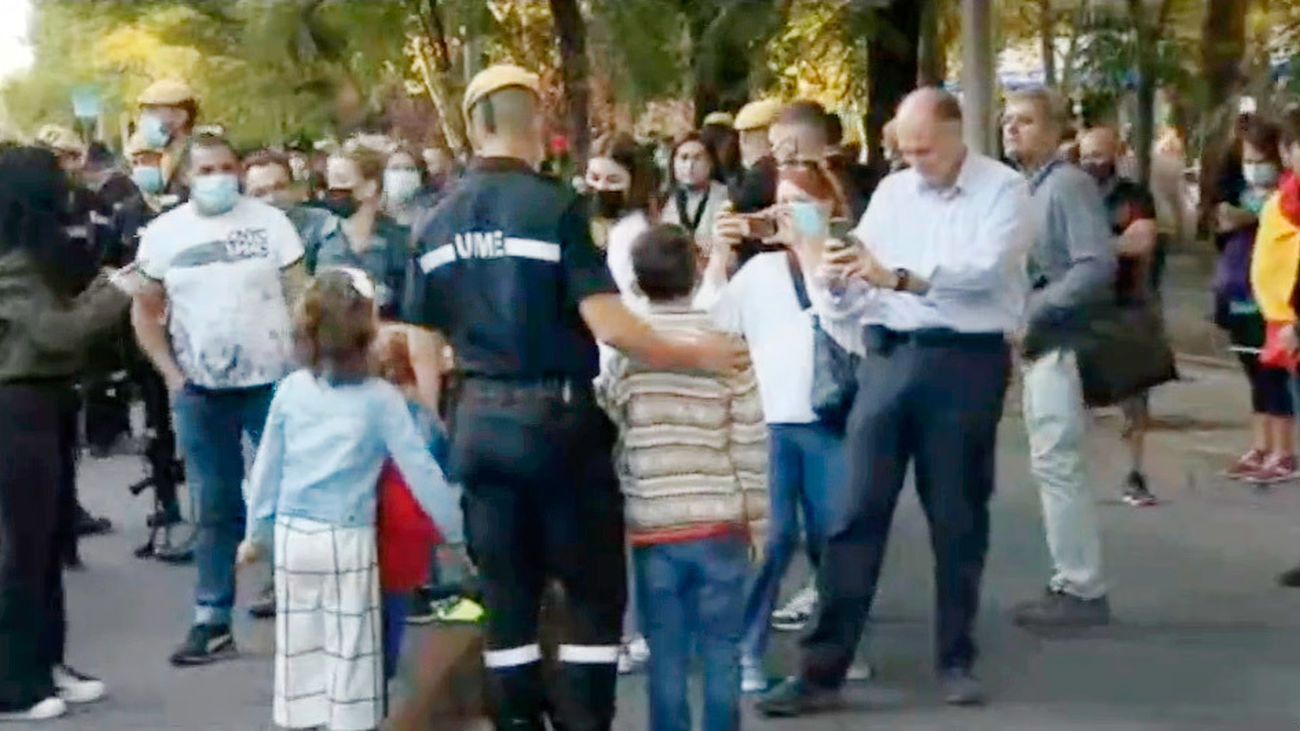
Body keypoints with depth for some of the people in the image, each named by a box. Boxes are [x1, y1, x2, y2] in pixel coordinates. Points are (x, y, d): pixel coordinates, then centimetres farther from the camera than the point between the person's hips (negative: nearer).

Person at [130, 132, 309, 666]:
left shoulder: (270, 222, -2)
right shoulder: (163, 233, 1)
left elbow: (300, 295, -1)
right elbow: (145, 309, 7)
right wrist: (171, 373, -3)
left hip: (275, 382, -1)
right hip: (201, 393, 2)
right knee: (217, 508, 9)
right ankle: (212, 621, 15)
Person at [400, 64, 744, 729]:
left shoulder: (437, 223, 5)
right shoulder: (555, 206, -11)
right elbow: (609, 327, -17)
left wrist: (445, 431, 18)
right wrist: (697, 355, -5)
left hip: (478, 421, 5)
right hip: (555, 417, -5)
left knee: (506, 595, 12)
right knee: (594, 590, 6)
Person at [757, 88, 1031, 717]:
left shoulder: (1003, 189, -2)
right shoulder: (892, 191, 12)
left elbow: (985, 269, -19)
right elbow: (860, 286, 8)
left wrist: (900, 277, -30)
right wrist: (835, 284, -15)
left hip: (967, 363, -3)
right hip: (891, 357, 3)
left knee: (957, 518, 6)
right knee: (856, 513, -1)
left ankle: (956, 660, 21)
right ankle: (822, 669, 3)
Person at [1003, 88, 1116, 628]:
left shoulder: (1068, 184, -12)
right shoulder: (1024, 188, 15)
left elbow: (1097, 266, -22)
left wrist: (1032, 313, -21)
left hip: (1062, 343, -9)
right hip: (1038, 343, 9)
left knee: (1056, 465, -8)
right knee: (1053, 465, 12)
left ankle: (1082, 591, -2)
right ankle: (1071, 582, 19)